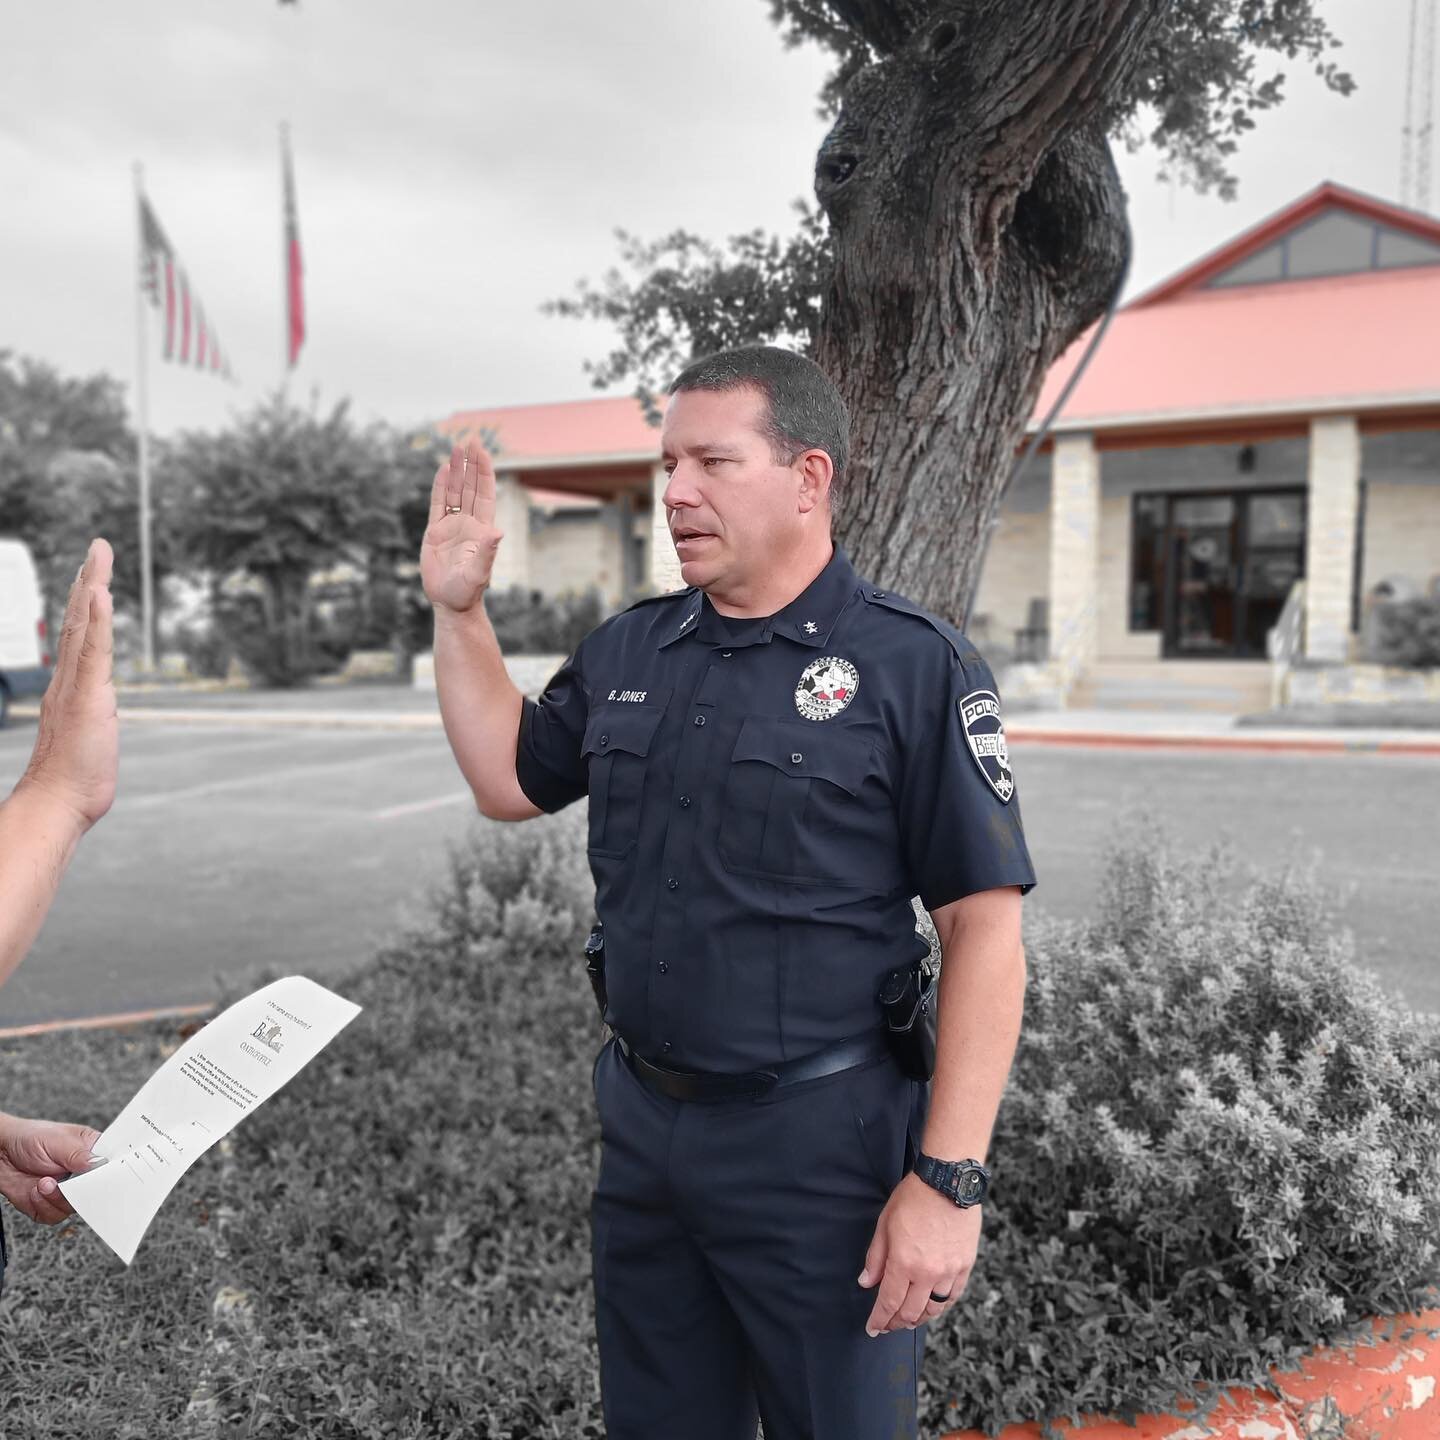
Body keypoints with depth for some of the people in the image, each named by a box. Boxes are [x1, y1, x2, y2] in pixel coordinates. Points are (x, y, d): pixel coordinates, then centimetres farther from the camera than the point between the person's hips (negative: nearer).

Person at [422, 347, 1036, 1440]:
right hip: (641, 1124, 6)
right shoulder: (625, 652, 4)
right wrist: (459, 609, 7)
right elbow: (510, 783, 15)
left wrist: (949, 1180, -18)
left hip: (821, 1141, -5)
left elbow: (985, 929, -15)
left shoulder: (915, 665, -14)